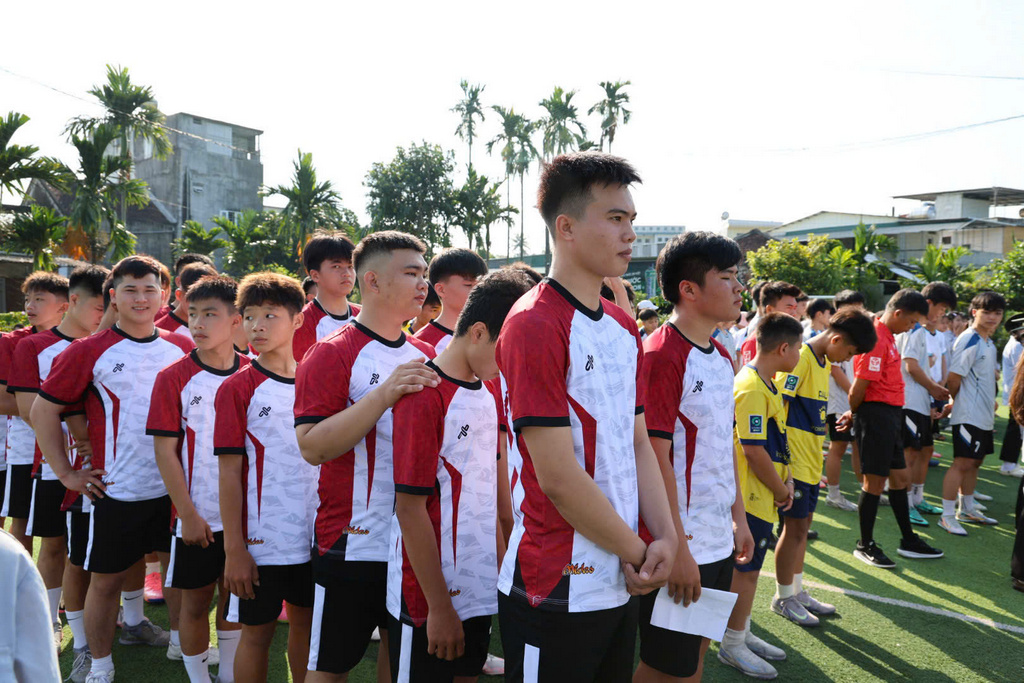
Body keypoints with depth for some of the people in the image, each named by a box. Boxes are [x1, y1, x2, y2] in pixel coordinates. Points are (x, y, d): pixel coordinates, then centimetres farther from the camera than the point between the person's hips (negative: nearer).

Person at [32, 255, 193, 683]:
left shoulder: (181, 348, 3)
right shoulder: (90, 351, -6)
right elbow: (43, 410, -2)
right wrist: (66, 473, -4)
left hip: (174, 486, 3)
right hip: (115, 487, -3)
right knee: (106, 579, 8)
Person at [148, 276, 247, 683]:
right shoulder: (174, 378, -7)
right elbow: (165, 452, -8)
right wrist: (188, 514, -11)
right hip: (198, 515, -2)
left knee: (235, 594, 15)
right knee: (196, 600, 9)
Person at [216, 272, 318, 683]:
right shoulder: (237, 388, -7)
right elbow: (229, 471, -9)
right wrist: (234, 548, -12)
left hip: (313, 535, 4)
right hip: (261, 538, -3)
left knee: (306, 621, 15)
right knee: (258, 630, 8)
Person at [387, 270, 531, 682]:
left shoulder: (489, 392, 7)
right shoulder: (424, 396, -17)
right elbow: (410, 508, -18)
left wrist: (501, 556, 10)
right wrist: (439, 606, -15)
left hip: (480, 587, 8)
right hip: (428, 598, -8)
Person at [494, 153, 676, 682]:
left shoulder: (624, 327, 10)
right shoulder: (534, 326, -17)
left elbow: (638, 443, 11)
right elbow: (558, 476, -20)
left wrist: (664, 538, -2)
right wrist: (637, 552, -9)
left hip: (622, 587, 8)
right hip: (556, 593, -8)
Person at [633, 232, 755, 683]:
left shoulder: (721, 358, 10)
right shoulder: (662, 356, -18)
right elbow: (655, 455, -21)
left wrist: (739, 516, 16)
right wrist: (676, 546, -20)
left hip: (719, 541, 8)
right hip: (678, 546, -8)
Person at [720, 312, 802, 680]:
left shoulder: (766, 383, 11)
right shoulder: (752, 389, -22)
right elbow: (753, 450, -24)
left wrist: (785, 477, 5)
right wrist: (781, 490, -12)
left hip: (763, 496, 10)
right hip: (753, 497, -10)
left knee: (749, 567, 18)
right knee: (747, 569, 2)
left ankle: (742, 635, 31)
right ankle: (732, 646, 15)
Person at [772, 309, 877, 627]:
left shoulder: (824, 362, 12)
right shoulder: (801, 358, -17)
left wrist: (817, 462, 19)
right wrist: (784, 462, -22)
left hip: (810, 461, 9)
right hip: (794, 462, -9)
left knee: (802, 524, 16)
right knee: (795, 526, 0)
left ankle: (797, 591, 29)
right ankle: (783, 597, 15)